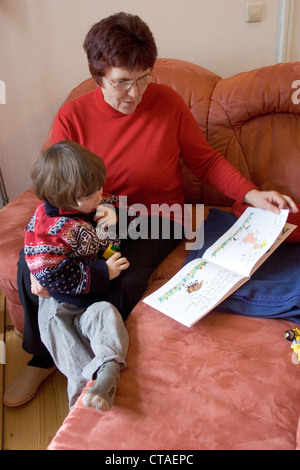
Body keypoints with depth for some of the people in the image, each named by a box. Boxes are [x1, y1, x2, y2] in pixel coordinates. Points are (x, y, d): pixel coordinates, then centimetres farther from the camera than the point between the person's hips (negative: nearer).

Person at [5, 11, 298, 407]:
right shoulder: (72, 117, -7)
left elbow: (206, 161, 2)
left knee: (123, 283, -29)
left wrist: (251, 194, -14)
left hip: (156, 221, -2)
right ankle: (42, 358, 13)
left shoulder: (168, 103, -7)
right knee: (30, 266, -16)